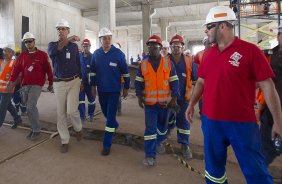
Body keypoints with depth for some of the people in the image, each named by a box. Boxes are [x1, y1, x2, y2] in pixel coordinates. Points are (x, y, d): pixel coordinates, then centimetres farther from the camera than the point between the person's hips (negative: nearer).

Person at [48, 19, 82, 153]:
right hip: (59, 83, 1)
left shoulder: (74, 46, 6)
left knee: (72, 111, -11)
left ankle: (78, 128, 21)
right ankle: (64, 141, 17)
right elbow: (52, 52, -25)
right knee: (60, 113, 4)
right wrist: (68, 40, -33)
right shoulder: (52, 44, 1)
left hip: (74, 82, -1)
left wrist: (81, 80, 12)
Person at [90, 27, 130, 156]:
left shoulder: (118, 53, -10)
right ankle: (115, 125, 52)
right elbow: (93, 71, 11)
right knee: (105, 112, 20)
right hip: (101, 90, 4)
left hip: (114, 90, -4)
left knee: (110, 116, -5)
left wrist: (126, 88, -2)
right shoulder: (96, 54, 1)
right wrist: (93, 85, 10)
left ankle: (107, 145, 3)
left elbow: (125, 72, -4)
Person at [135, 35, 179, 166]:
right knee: (150, 128, -3)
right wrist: (140, 98, -4)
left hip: (165, 101, 1)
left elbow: (174, 82, -1)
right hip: (149, 102, -1)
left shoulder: (168, 62, -2)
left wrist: (174, 99, -5)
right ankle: (150, 155, 4)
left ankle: (159, 142, 45)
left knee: (162, 125, 18)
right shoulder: (143, 64, 1)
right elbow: (138, 82, 4)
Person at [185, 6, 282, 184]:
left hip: (242, 122, -5)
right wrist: (191, 104, 15)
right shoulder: (208, 53, 7)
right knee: (214, 164, 20)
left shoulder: (250, 50, -10)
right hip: (210, 120, 5)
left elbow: (268, 87, -10)